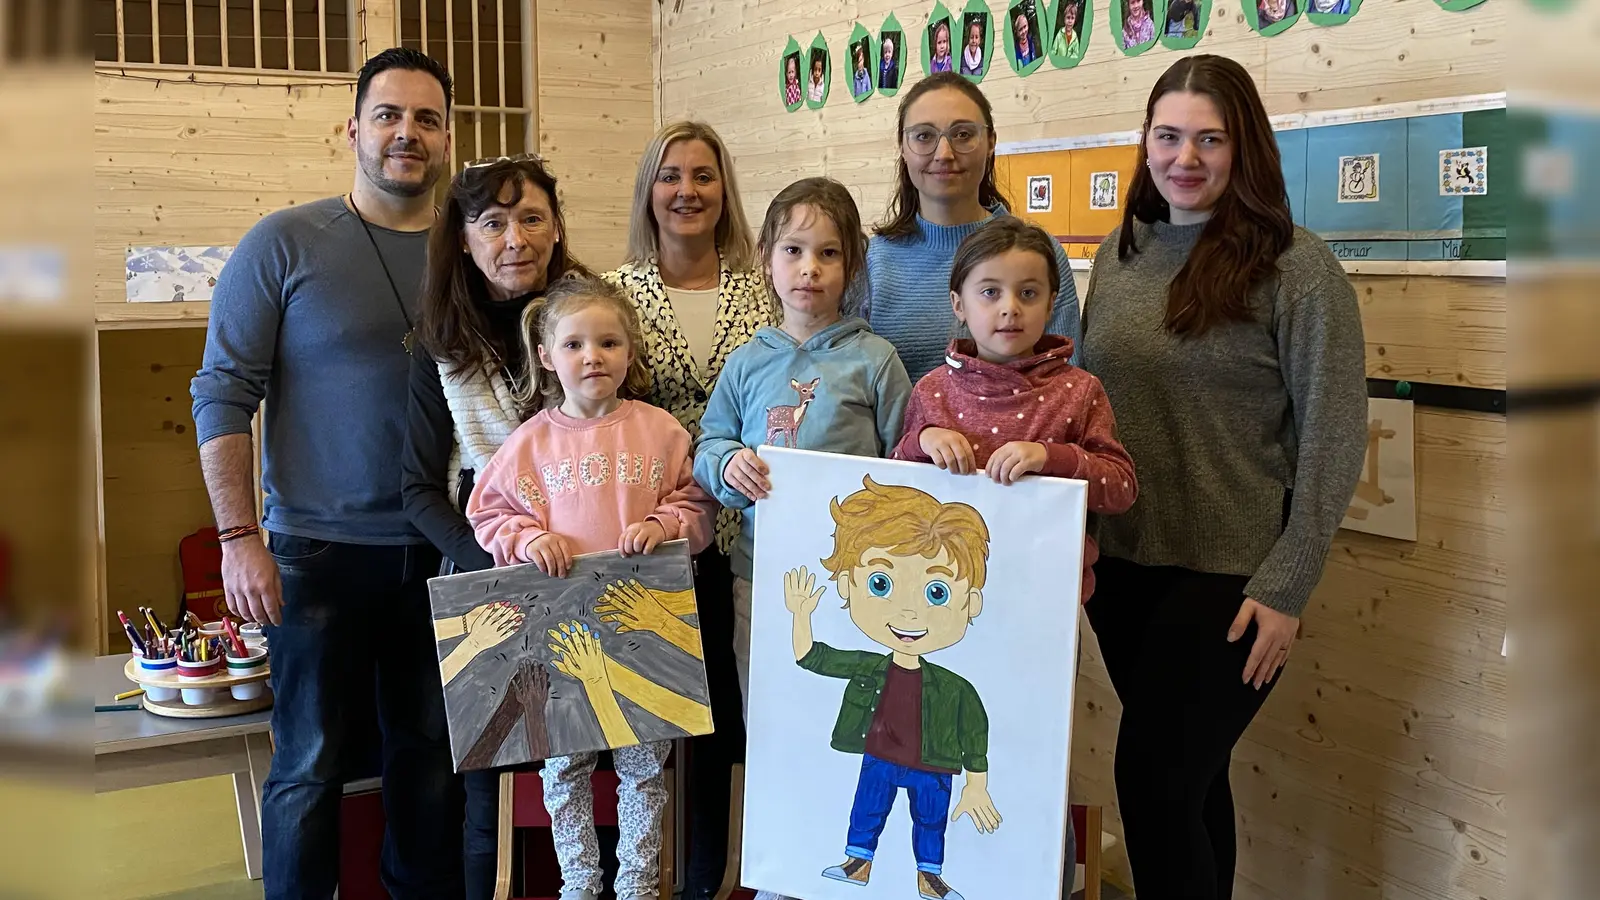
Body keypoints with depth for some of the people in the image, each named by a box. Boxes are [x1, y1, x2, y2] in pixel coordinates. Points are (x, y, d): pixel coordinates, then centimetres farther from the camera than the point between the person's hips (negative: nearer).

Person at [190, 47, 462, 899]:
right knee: (311, 766, 6)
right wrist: (239, 536, -12)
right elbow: (222, 393, -5)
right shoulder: (283, 244, -4)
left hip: (443, 553, 3)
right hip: (321, 554, -3)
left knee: (432, 758, 13)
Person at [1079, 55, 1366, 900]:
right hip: (1121, 565, 5)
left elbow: (1333, 437, -10)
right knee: (1187, 776, 16)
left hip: (1229, 575, -5)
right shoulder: (1119, 254, 7)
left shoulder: (1296, 267, -9)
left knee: (1152, 779, -4)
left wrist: (1285, 587, -13)